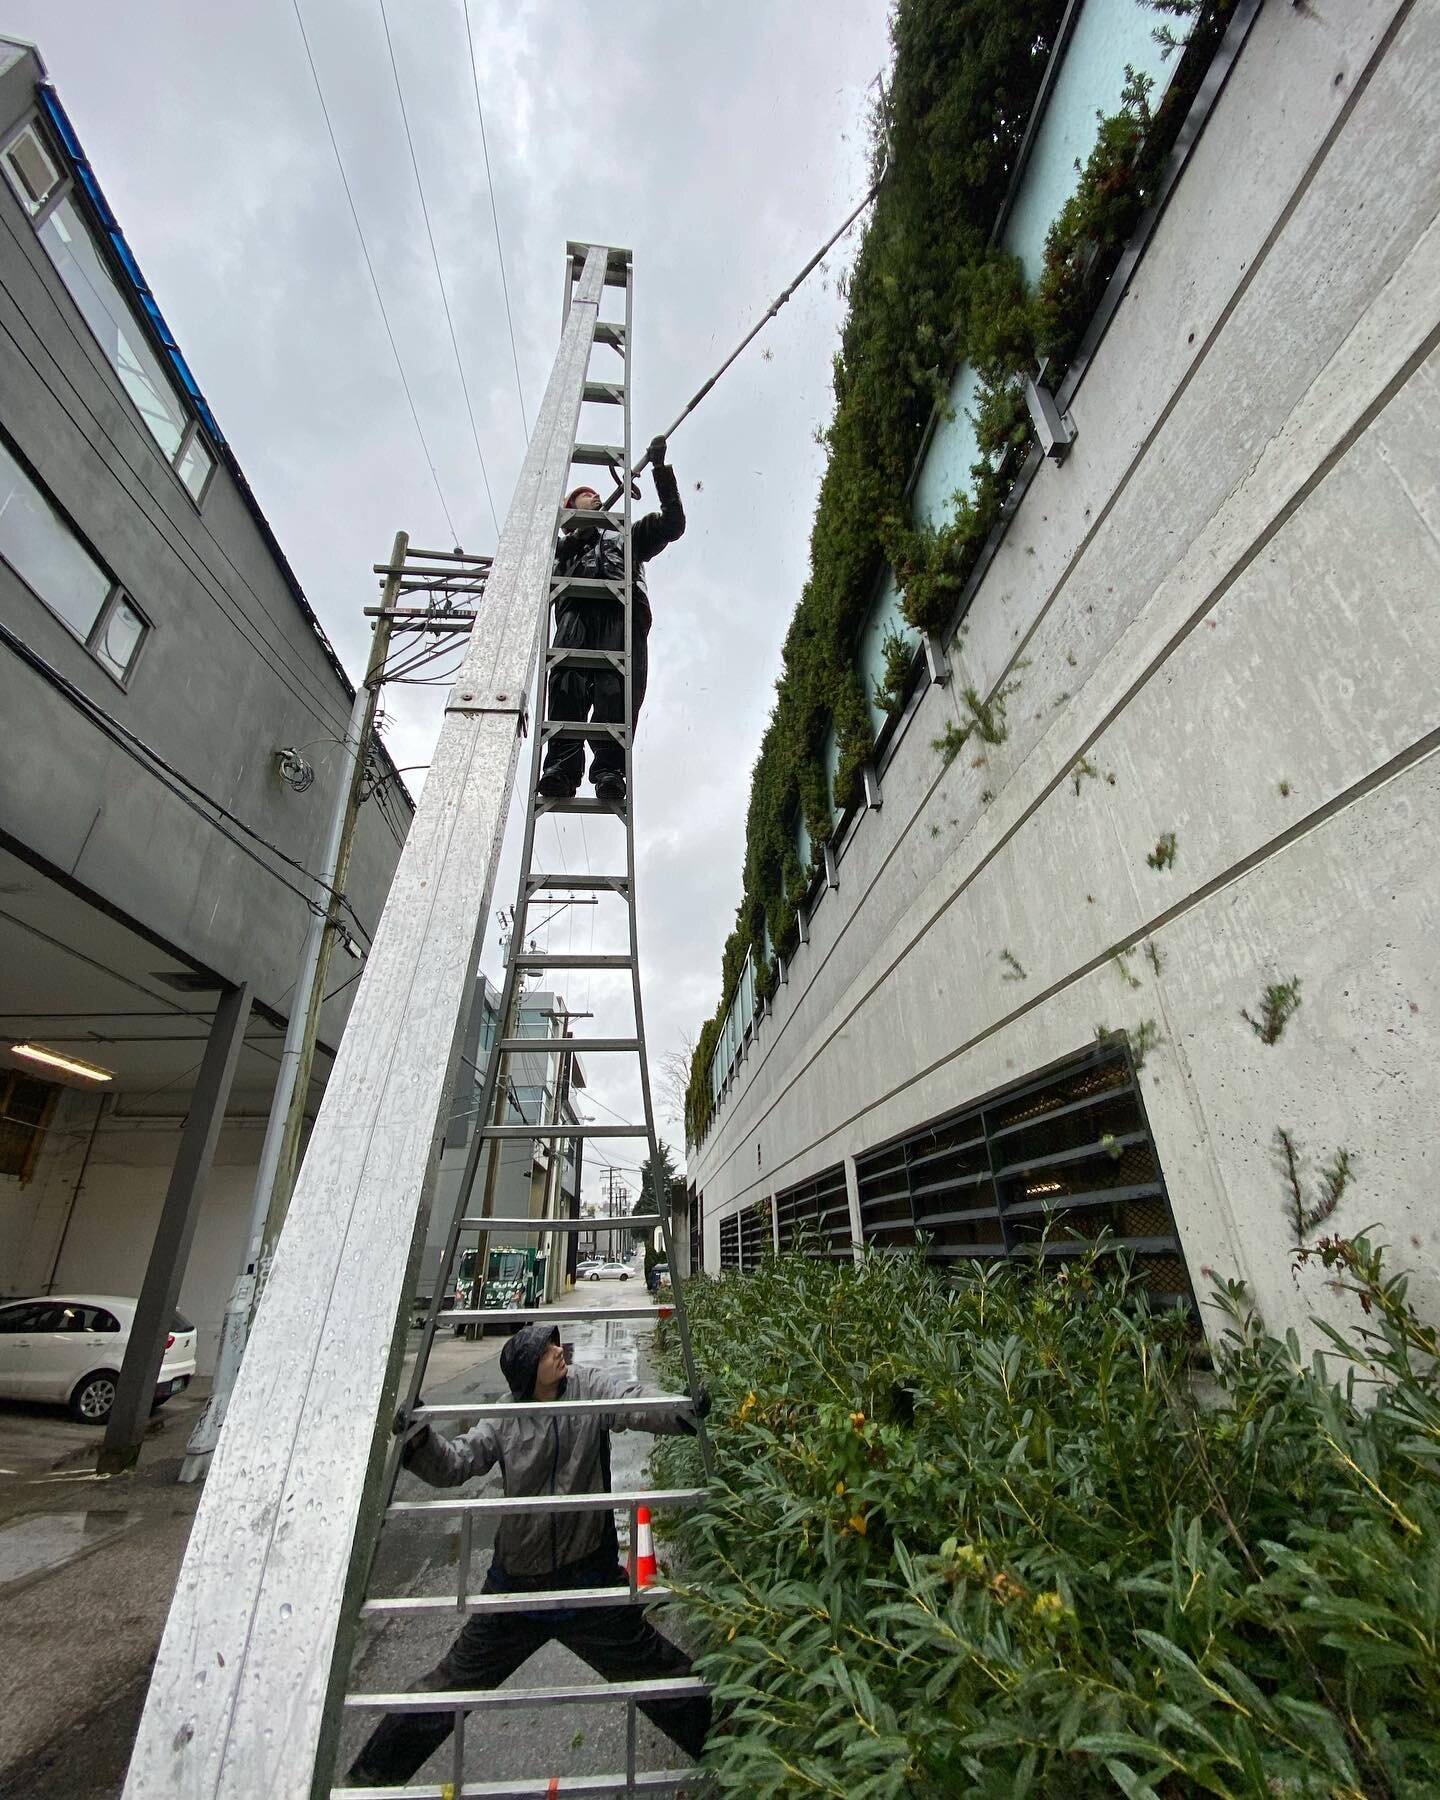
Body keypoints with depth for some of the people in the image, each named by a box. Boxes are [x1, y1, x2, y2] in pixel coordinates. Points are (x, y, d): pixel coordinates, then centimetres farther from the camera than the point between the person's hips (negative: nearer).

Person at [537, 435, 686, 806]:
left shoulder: (626, 536, 44)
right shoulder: (563, 543, 40)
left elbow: (672, 524, 34)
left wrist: (661, 470, 28)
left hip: (623, 612, 0)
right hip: (576, 610, 0)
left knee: (617, 689, -26)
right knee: (568, 685, -26)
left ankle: (610, 771, -41)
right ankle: (561, 768, -40)